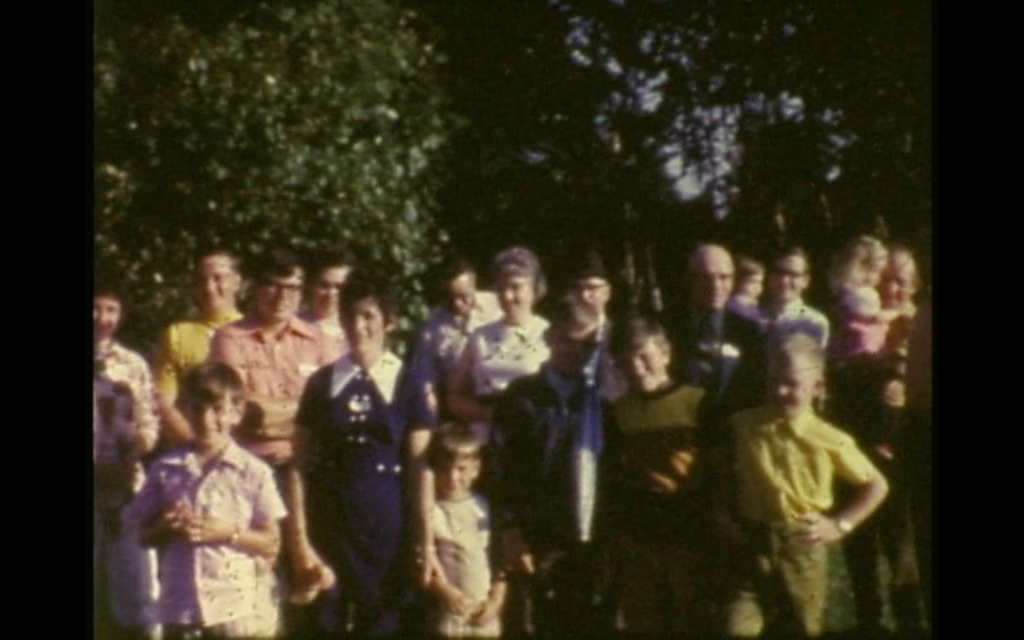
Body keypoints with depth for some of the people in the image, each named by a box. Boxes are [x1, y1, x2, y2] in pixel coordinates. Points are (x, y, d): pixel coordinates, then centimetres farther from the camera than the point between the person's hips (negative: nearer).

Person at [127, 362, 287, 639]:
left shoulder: (253, 472, -3)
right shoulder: (165, 469, 4)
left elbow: (271, 543, -1)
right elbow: (144, 534, 10)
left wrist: (231, 533, -16)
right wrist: (167, 530, -12)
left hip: (236, 609, -3)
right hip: (180, 609, 3)